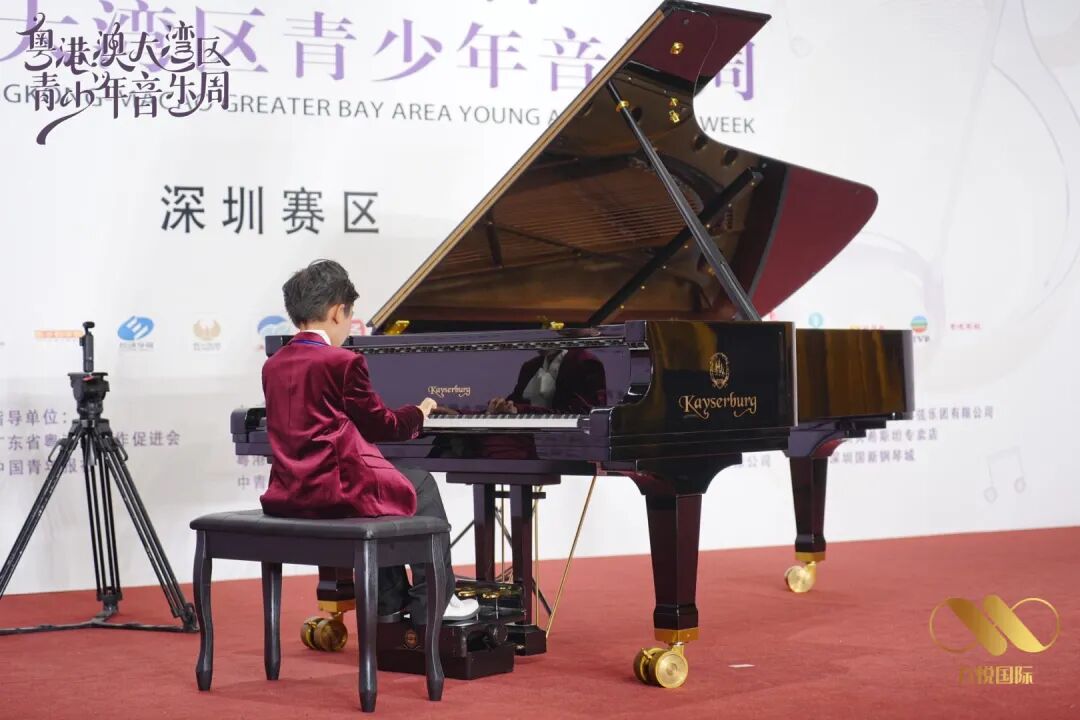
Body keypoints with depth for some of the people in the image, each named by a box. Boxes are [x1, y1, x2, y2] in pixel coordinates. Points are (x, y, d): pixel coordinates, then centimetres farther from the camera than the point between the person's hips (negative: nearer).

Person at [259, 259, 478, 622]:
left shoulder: (273, 366, 9)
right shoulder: (343, 362, -12)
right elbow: (380, 426, -4)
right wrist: (418, 414, 17)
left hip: (287, 495, 7)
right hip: (337, 492, -7)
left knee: (379, 473, 33)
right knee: (421, 483, 17)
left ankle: (389, 601, 34)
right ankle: (431, 602, 18)